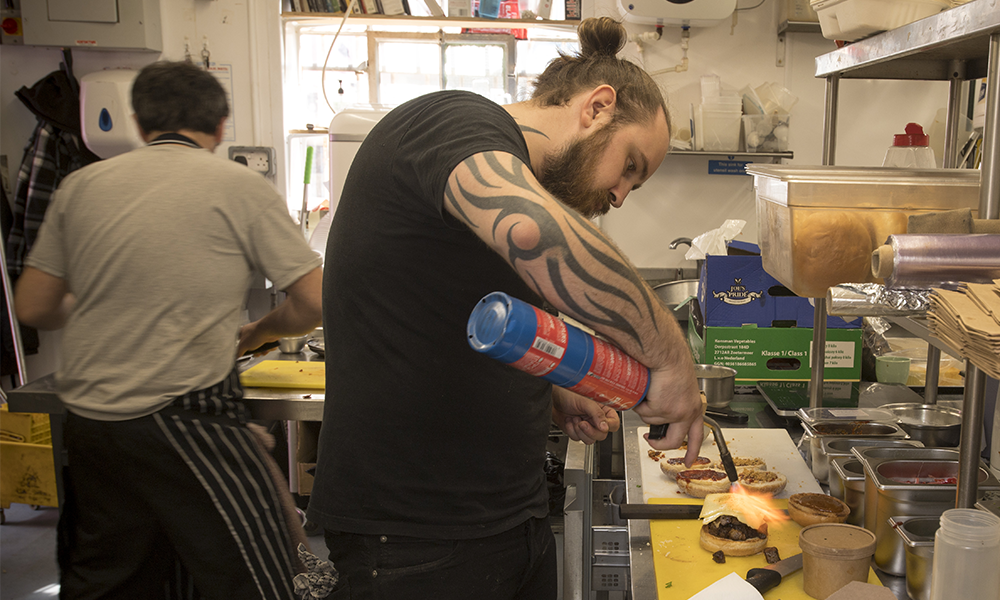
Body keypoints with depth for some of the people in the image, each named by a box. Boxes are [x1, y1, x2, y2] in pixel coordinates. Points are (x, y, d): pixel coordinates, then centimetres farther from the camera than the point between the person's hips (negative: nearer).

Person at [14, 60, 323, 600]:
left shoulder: (81, 185, 8)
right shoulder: (241, 187, -4)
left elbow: (33, 308, 12)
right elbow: (314, 302, -6)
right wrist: (255, 333, 13)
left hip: (87, 421, 6)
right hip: (185, 421, -5)